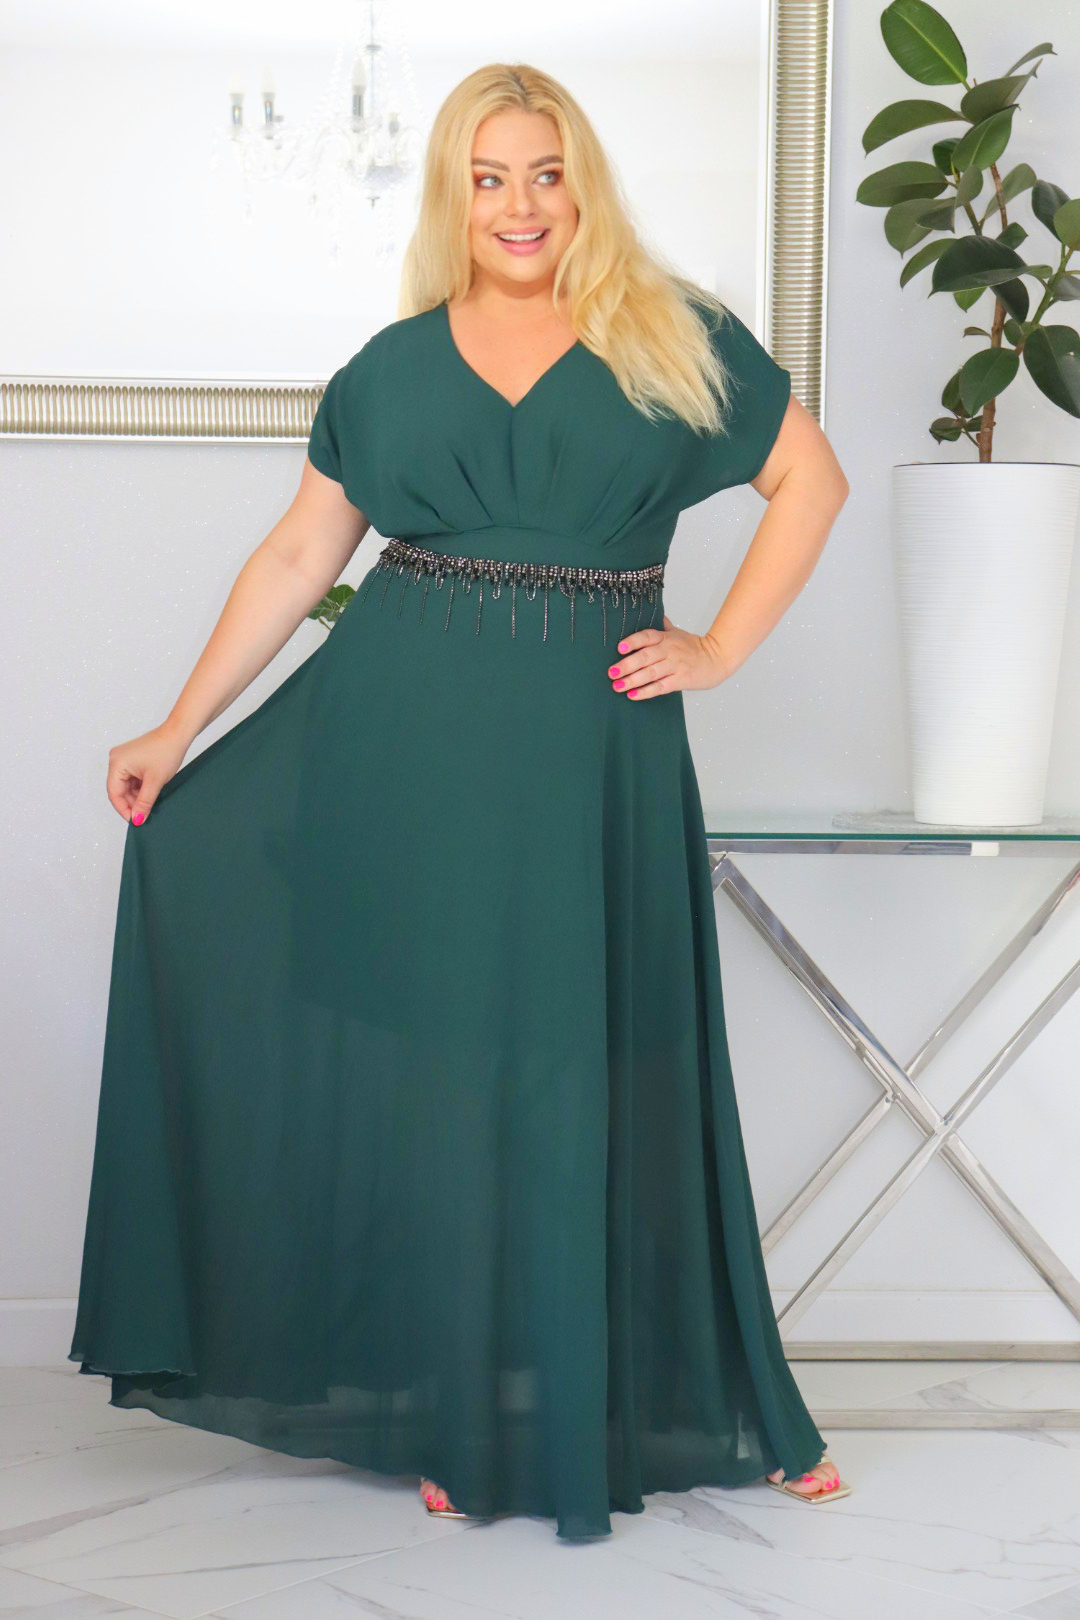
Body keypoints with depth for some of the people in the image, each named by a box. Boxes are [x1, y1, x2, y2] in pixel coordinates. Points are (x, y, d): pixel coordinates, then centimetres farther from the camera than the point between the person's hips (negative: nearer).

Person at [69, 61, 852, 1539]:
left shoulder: (675, 339, 5)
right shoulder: (392, 368, 9)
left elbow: (812, 479, 8)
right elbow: (296, 558, 11)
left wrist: (723, 647, -1)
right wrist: (179, 731, 8)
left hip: (592, 754, -1)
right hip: (404, 749, 1)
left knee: (592, 1074, 3)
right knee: (431, 1068, 4)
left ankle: (692, 1405, 17)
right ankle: (457, 1416, 17)